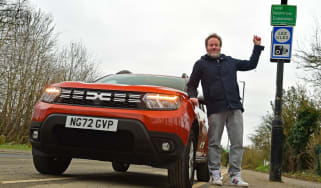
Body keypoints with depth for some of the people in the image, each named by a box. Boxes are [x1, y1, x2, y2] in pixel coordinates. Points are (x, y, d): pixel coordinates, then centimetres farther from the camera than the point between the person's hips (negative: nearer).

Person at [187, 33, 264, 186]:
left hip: (235, 108, 3)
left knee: (237, 143, -2)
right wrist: (193, 97, -7)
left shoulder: (230, 61, 19)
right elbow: (191, 85, 12)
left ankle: (235, 175, 1)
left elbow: (251, 64, 29)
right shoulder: (201, 64, 10)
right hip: (215, 110, -3)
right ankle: (215, 174, 7)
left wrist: (257, 46, 26)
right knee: (214, 143, 0)